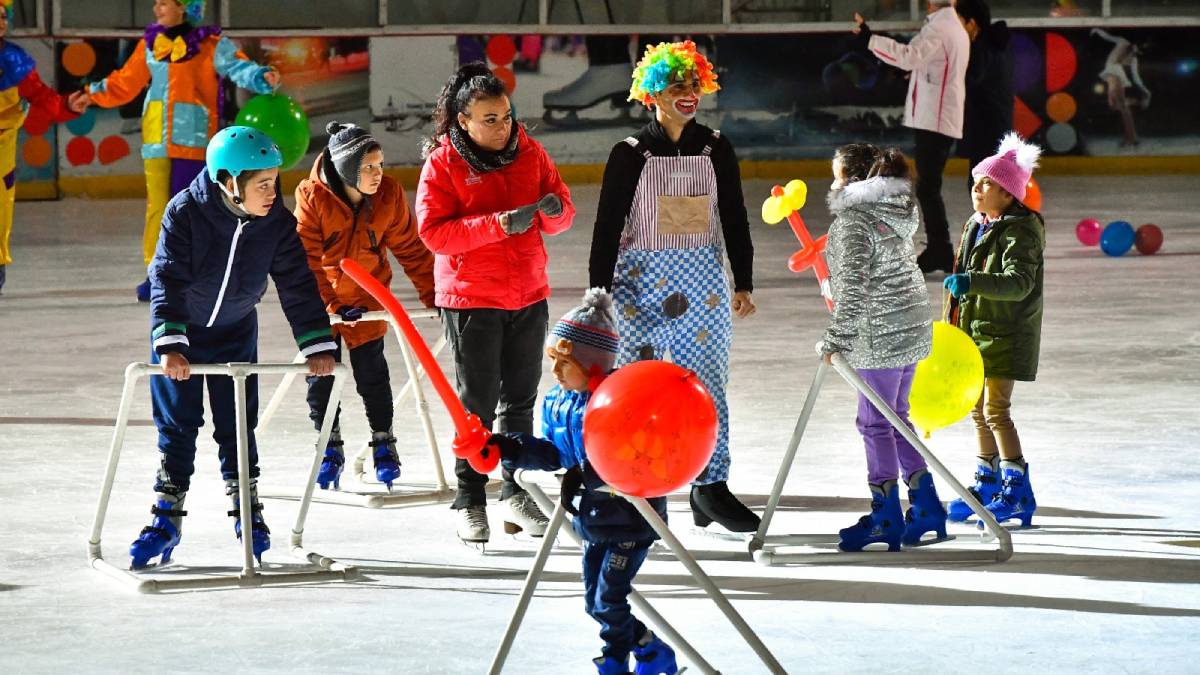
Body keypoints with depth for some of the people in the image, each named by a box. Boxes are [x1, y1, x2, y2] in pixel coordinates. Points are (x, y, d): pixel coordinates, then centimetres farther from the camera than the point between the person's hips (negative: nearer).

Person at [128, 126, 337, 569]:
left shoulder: (277, 223, -17)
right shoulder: (185, 213, -27)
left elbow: (298, 286, -13)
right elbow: (167, 280, -29)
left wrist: (318, 345, -18)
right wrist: (170, 345, -39)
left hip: (236, 333, 2)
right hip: (181, 334, -2)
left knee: (237, 425, 3)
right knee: (176, 425, 1)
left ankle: (248, 514, 15)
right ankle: (167, 517, 10)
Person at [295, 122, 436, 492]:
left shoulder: (389, 195, -17)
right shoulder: (313, 197, -24)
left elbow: (410, 249, -5)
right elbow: (307, 260, -22)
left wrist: (431, 294, -5)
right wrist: (332, 306, -28)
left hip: (367, 296, 1)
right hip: (322, 300, -1)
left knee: (371, 372, 2)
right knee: (320, 373, 4)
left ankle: (384, 443, 19)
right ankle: (330, 447, 20)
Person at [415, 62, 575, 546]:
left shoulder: (529, 152, 4)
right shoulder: (443, 163, -8)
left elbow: (563, 210, 8)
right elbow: (432, 230, -15)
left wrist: (554, 210, -18)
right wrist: (498, 224, -25)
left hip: (528, 295, 4)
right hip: (470, 299, -4)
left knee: (520, 400, 11)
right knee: (477, 405, -1)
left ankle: (516, 494, 23)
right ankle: (470, 502, 8)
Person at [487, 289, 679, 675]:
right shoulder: (557, 403, 2)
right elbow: (552, 454, 8)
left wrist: (585, 475, -34)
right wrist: (511, 448, -5)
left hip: (632, 517, -8)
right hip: (593, 520, 9)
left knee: (609, 600, -6)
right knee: (595, 603, 12)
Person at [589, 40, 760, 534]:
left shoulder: (716, 149, 5)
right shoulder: (630, 154, -3)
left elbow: (735, 218, 11)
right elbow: (608, 225, -3)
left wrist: (744, 283, 9)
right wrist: (598, 289, -6)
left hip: (703, 280, 2)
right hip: (641, 281, -2)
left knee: (708, 381, 3)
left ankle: (711, 484, 11)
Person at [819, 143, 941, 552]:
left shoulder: (853, 222, -14)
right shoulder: (897, 212, 13)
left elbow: (852, 288, -19)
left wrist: (835, 338, -16)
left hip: (880, 335, -9)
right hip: (912, 329, 9)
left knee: (875, 422, -2)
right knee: (896, 416, 16)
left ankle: (886, 518, 2)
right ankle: (926, 506, 18)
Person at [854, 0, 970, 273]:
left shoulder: (938, 26, -13)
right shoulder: (956, 27, 18)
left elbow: (910, 56, -27)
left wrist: (870, 39, -29)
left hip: (933, 120, -10)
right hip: (945, 120, 10)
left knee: (927, 187, -7)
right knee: (929, 186, 16)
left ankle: (939, 249, -7)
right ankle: (939, 251, 20)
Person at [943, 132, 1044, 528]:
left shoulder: (1020, 232, -16)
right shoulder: (976, 226, 11)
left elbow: (1019, 282, -29)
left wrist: (974, 282, -41)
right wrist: (954, 326, 24)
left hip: (1006, 334, -9)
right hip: (976, 331, 9)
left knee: (995, 408, -14)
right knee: (978, 410, 16)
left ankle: (1018, 493, -9)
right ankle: (988, 483, 30)